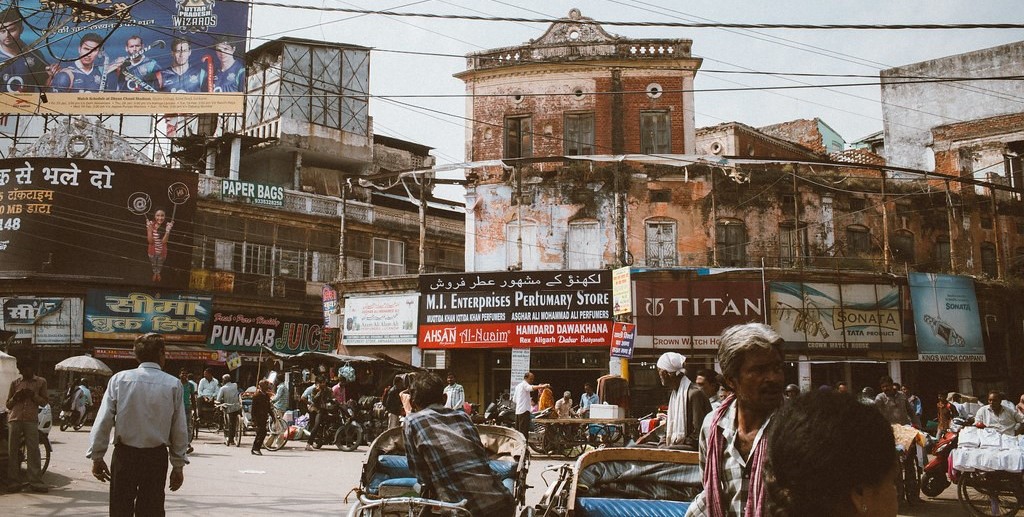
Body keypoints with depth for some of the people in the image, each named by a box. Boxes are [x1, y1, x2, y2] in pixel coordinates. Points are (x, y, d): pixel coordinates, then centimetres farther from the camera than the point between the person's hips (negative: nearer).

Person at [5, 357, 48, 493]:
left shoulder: (41, 382, 12)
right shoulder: (15, 383, 16)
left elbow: (45, 402, 8)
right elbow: (8, 404, 17)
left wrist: (33, 395, -8)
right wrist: (15, 397, -3)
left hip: (31, 420, -2)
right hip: (14, 419, 2)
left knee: (33, 450, -7)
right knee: (12, 451, 1)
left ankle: (36, 482, -8)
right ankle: (13, 482, 5)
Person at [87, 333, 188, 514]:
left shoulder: (119, 379, -3)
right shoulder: (173, 384, -5)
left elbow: (103, 421, -4)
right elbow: (179, 429, -3)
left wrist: (96, 457, 6)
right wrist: (178, 465, 7)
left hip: (124, 454, 1)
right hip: (156, 458, 0)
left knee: (120, 510, 10)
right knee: (152, 510, 8)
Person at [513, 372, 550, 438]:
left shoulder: (518, 386, 24)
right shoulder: (524, 384, -5)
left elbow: (514, 400, 27)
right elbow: (531, 387, -30)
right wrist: (542, 386, -43)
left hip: (517, 411, 9)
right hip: (524, 410, -9)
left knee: (518, 430, 11)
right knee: (524, 432, -13)